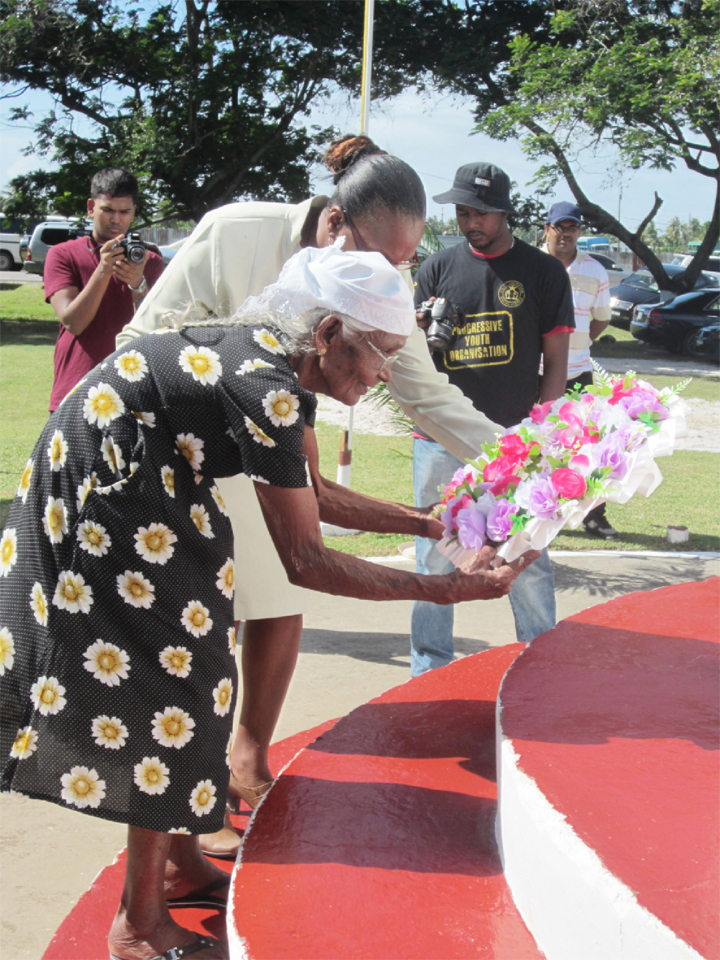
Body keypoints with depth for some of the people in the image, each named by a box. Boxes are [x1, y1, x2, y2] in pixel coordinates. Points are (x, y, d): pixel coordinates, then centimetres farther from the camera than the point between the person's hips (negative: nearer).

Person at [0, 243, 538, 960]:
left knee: (182, 666, 15)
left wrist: (426, 522, 7)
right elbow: (304, 559, -24)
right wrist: (447, 589, -22)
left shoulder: (285, 365, 1)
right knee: (166, 683, -3)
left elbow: (313, 494, 12)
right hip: (102, 499, -10)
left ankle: (181, 864, 29)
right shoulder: (265, 388, -28)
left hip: (147, 488, 10)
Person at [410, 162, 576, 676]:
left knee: (528, 562, 1)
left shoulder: (544, 272, 4)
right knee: (434, 560, 6)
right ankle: (430, 672, 18)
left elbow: (556, 364, 3)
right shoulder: (438, 268, 9)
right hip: (440, 443, 2)